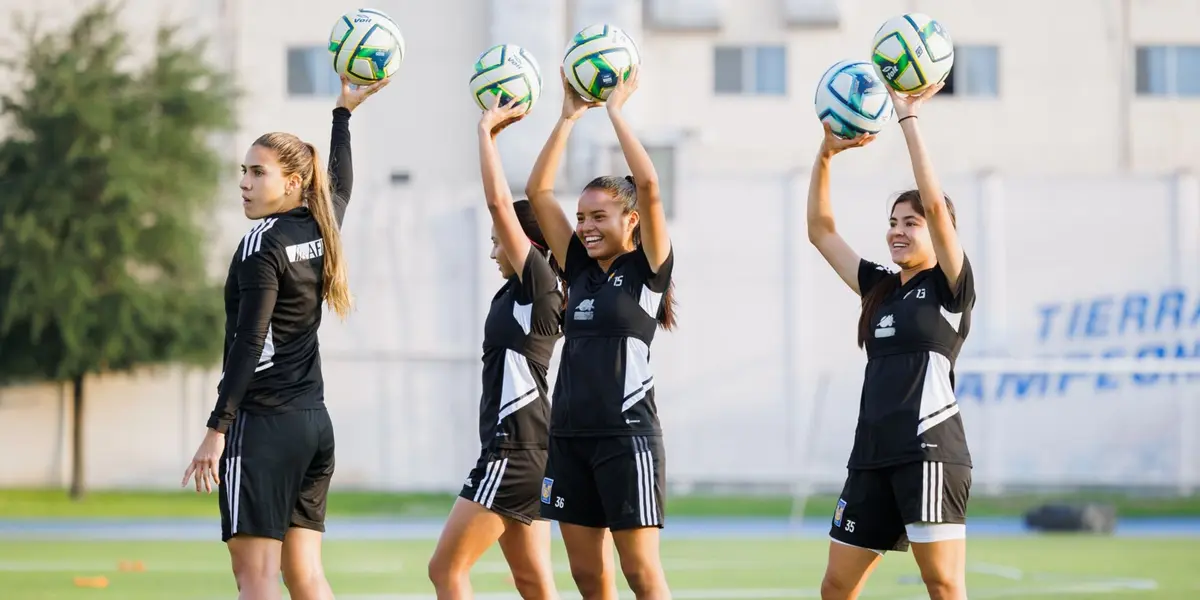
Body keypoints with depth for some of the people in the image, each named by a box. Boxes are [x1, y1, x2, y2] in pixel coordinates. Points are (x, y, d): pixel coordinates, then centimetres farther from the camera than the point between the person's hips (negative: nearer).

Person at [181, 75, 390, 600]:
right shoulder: (321, 233, 11)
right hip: (314, 420, 8)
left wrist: (217, 428, -18)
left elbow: (248, 344, -17)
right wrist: (343, 113, 46)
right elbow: (341, 185, 34)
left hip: (263, 422, -8)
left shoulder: (263, 245, -10)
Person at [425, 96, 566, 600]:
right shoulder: (521, 291, 14)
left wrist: (487, 131, -7)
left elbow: (499, 202, -14)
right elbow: (503, 204, 22)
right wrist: (491, 132, 21)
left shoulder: (538, 283, -9)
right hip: (525, 451, 10)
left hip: (514, 450, -10)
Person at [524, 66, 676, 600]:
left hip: (626, 435, -7)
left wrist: (615, 109, -9)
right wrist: (569, 117, 6)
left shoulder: (648, 269, -3)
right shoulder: (580, 269, 13)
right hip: (569, 435, 7)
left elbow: (648, 185, -15)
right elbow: (538, 192, 11)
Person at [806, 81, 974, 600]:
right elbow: (820, 230, 19)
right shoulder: (880, 289, 18)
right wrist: (826, 154, 7)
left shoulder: (950, 287, -1)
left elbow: (936, 205, -14)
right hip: (873, 456, 8)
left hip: (930, 450, -8)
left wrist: (908, 118, -12)